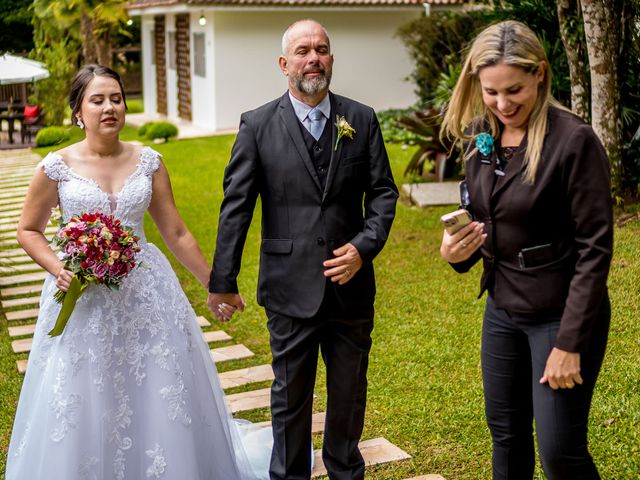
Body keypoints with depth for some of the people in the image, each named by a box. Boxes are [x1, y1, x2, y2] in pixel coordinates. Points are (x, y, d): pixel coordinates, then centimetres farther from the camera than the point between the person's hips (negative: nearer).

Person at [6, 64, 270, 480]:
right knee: (85, 408, 4)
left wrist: (214, 283, 6)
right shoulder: (58, 166, -4)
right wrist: (58, 269, -11)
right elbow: (29, 230, 6)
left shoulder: (148, 161, 1)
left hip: (146, 292, 2)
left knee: (161, 403, 7)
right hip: (83, 296, -1)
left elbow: (176, 233, 6)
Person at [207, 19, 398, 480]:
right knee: (291, 395, 10)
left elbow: (383, 192, 4)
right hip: (291, 286, -2)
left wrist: (365, 247, -12)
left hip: (352, 282, 2)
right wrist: (223, 281, -5)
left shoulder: (362, 120, 3)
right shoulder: (258, 125, -3)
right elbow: (236, 206, -4)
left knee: (350, 391, 17)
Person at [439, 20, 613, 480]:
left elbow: (595, 248, -17)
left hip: (560, 315, -6)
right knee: (506, 435, 16)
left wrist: (570, 343, -18)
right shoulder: (482, 139, 2)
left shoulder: (574, 140, -18)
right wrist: (458, 250, -9)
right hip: (502, 310, 6)